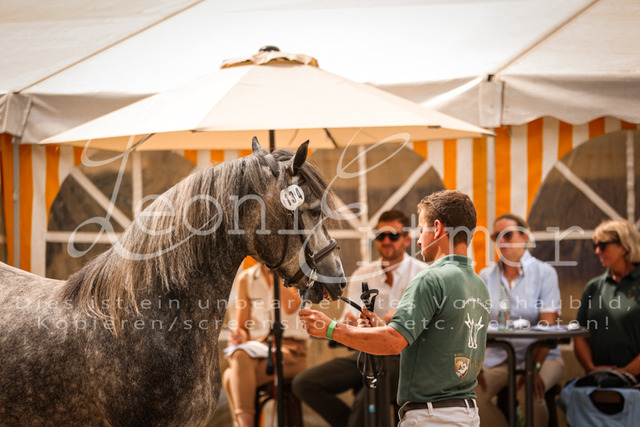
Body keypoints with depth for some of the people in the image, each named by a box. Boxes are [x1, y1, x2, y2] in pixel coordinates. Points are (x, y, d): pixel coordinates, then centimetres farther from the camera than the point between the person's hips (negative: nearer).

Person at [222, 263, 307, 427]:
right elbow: (242, 326, 15)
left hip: (290, 348, -3)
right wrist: (240, 338, -9)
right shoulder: (245, 278, 13)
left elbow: (290, 308, -17)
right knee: (240, 358, -35)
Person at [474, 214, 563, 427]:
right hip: (498, 357, 3)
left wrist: (535, 368, -23)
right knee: (473, 394, -26)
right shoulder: (486, 276, 9)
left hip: (540, 356, -3)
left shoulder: (544, 272, -1)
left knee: (529, 393, -35)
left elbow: (548, 327, -10)